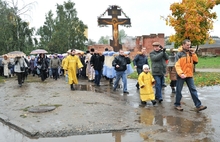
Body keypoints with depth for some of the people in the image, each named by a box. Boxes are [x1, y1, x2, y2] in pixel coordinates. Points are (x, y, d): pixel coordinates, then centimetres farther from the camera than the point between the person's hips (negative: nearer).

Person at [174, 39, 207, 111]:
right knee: (179, 91, 6)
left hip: (189, 75, 5)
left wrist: (193, 54, -3)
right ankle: (177, 104, 19)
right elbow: (177, 65, -14)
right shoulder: (179, 54, -8)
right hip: (181, 76, -5)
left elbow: (196, 61, 9)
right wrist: (180, 73, -26)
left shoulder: (191, 53, 11)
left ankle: (198, 105, 4)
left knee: (193, 90, 3)